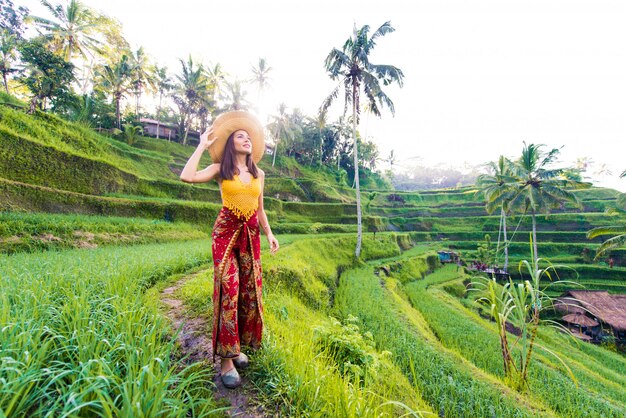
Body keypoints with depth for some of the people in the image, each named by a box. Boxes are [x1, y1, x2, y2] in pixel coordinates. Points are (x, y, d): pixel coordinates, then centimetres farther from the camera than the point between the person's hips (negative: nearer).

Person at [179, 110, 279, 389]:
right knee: (228, 291, -8)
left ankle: (237, 346, 24)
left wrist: (269, 234, 7)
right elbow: (187, 177, -14)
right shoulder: (221, 170, 2)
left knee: (249, 291, 6)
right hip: (226, 233, -4)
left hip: (251, 236, 4)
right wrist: (202, 146, -5)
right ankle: (226, 359, 3)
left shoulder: (259, 173, 13)